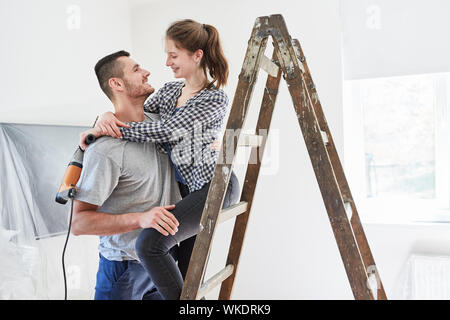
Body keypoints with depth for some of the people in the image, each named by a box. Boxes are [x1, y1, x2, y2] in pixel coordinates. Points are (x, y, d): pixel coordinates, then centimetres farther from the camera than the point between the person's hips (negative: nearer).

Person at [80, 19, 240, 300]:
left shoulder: (215, 99, -16)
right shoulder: (170, 90, 8)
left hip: (213, 187, -8)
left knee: (149, 243, -21)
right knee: (187, 273, 16)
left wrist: (111, 127, -19)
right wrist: (107, 116, -10)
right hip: (185, 186, 8)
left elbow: (164, 132, -23)